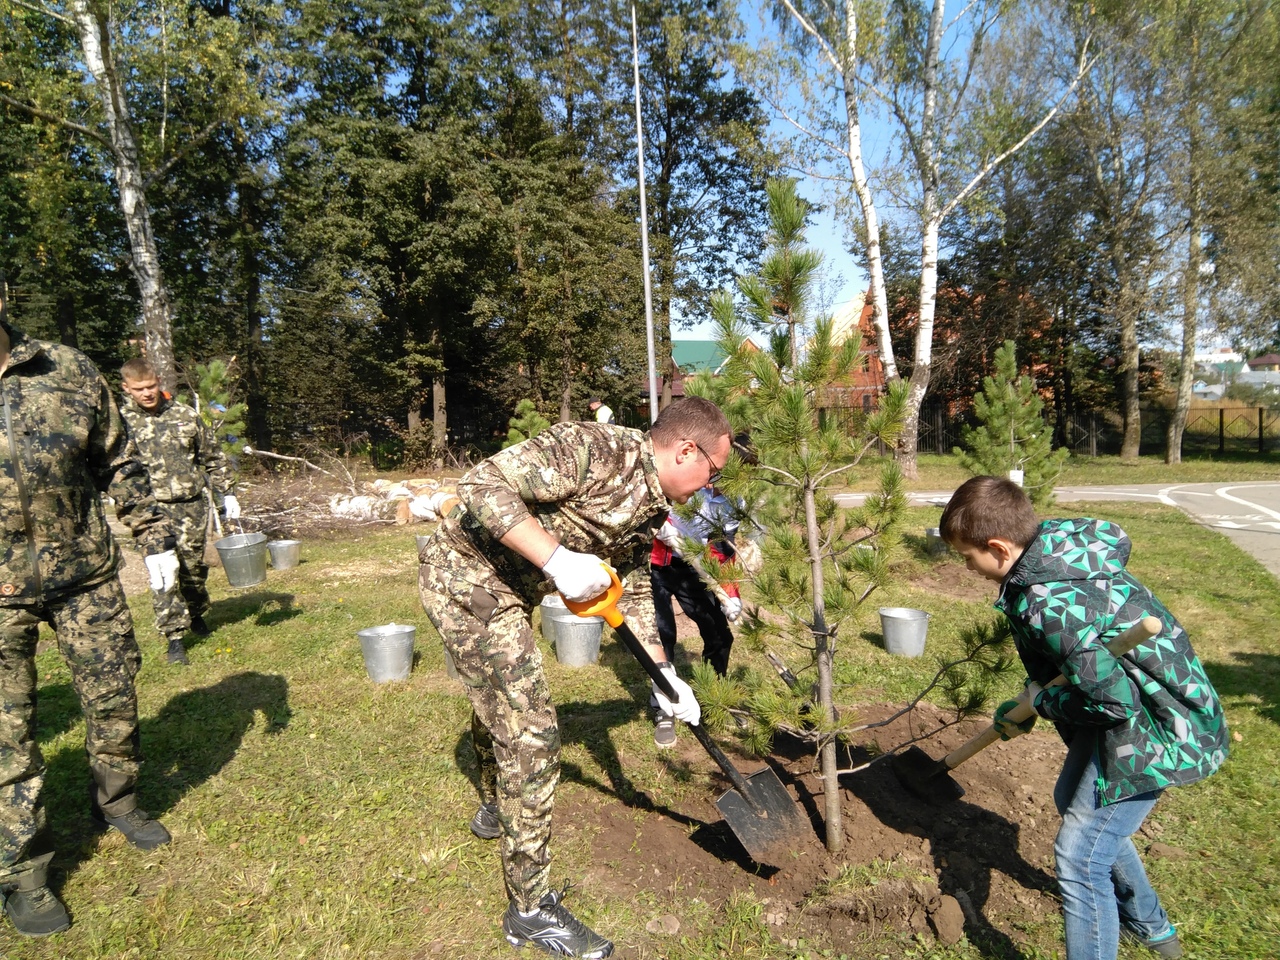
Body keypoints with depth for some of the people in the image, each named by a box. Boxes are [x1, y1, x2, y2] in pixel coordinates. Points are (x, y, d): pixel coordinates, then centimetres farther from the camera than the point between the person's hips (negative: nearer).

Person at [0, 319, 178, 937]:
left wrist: (153, 537, 6)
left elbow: (119, 463, 9)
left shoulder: (69, 371, 2)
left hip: (87, 573, 2)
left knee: (113, 697, 12)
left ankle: (116, 803, 37)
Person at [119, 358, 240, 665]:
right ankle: (174, 637, 4)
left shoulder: (185, 415, 5)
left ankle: (196, 614, 38)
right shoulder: (121, 421, -1)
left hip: (192, 505, 2)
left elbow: (214, 457, 11)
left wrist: (226, 493, 9)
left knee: (194, 566, 13)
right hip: (151, 509, -2)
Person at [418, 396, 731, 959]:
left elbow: (633, 591, 15)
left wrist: (664, 672, 11)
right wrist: (556, 558, -35)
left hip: (506, 589, 10)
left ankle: (495, 810, 58)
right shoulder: (594, 448, -25)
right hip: (464, 571, -10)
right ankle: (530, 909, 9)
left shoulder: (650, 511, 3)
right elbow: (481, 484, -31)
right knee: (530, 733, -7)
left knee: (500, 700, 29)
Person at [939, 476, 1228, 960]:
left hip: (1154, 730, -11)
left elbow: (1112, 699, -29)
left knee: (1079, 856, -7)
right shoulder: (1059, 547, -4)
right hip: (1134, 707, 11)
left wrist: (1036, 702, -14)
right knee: (1074, 801, 28)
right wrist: (1036, 698, 6)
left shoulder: (1048, 604, -33)